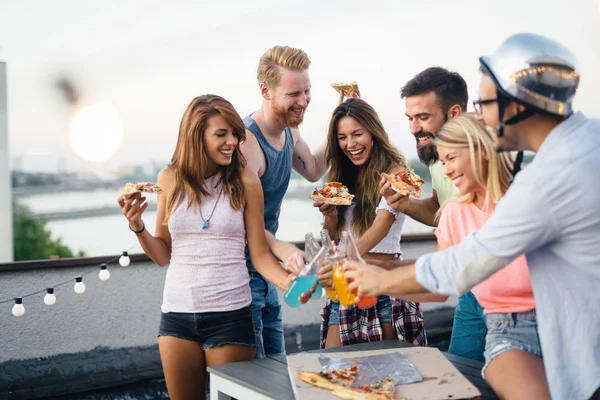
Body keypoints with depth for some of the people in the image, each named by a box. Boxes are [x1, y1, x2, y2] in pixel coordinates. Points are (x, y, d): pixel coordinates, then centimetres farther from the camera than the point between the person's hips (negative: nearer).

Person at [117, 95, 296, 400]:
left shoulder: (245, 182, -5)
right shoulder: (170, 180, 1)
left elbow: (260, 254, -2)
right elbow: (163, 255, 9)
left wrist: (288, 281, -19)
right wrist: (137, 226, -7)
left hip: (230, 314, -2)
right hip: (177, 314, 3)